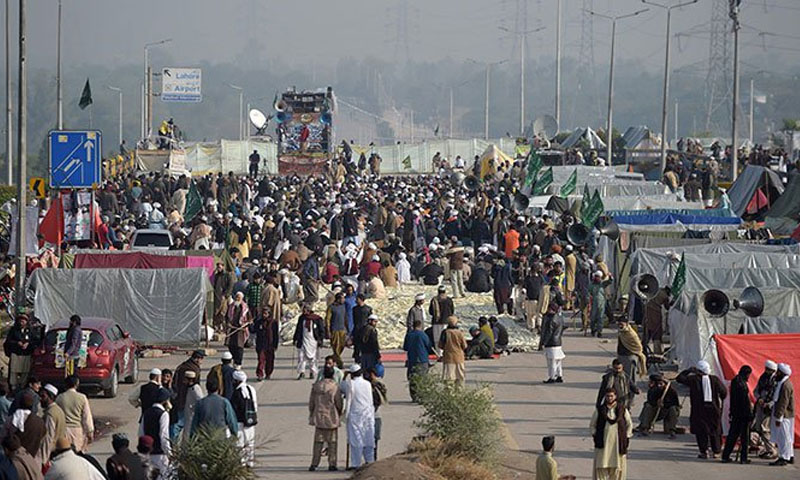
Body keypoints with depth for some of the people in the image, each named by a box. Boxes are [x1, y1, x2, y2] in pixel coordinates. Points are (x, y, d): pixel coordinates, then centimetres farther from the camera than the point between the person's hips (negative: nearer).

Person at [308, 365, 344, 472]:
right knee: (332, 442, 5)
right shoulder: (335, 387, -10)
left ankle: (314, 464, 5)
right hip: (332, 418, -3)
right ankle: (332, 464, 5)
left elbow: (311, 402, 6)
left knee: (318, 441, 8)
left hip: (319, 418, 3)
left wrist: (311, 415, 18)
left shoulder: (316, 386, 1)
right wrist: (340, 414, 11)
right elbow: (339, 403, -8)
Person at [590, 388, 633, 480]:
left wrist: (627, 437, 5)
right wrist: (595, 436, 0)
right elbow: (592, 425, 11)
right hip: (603, 443, 0)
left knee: (617, 467, 2)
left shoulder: (622, 409, 4)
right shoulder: (599, 410, 3)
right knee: (601, 467, -4)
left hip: (618, 442, 0)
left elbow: (629, 425, 13)